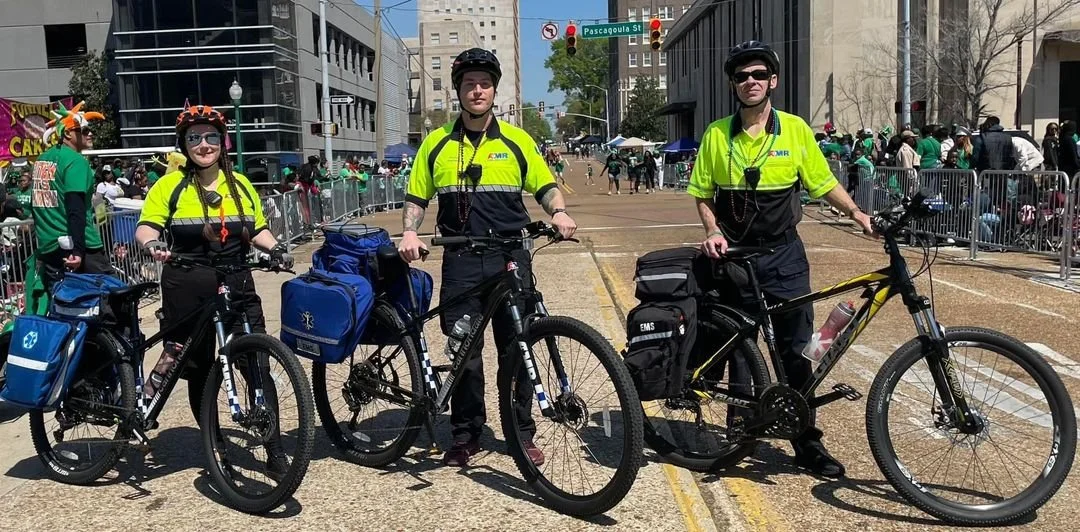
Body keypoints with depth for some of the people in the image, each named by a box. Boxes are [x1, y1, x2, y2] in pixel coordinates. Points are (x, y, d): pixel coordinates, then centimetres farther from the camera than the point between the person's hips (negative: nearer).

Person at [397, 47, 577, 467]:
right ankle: (465, 435, 18)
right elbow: (417, 197, 12)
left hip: (510, 257, 0)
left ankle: (522, 433, 16)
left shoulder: (516, 140, 6)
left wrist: (559, 213, -12)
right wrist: (410, 233, -5)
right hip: (461, 261, 1)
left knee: (516, 348, 4)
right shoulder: (437, 143, 8)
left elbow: (545, 186, 8)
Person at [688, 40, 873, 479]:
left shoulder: (795, 129, -2)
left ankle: (807, 442, 12)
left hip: (782, 253, 0)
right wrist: (713, 232, -8)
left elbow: (824, 184, 4)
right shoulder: (717, 134, -1)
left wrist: (858, 214, -9)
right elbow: (702, 194, 6)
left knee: (796, 347, 1)